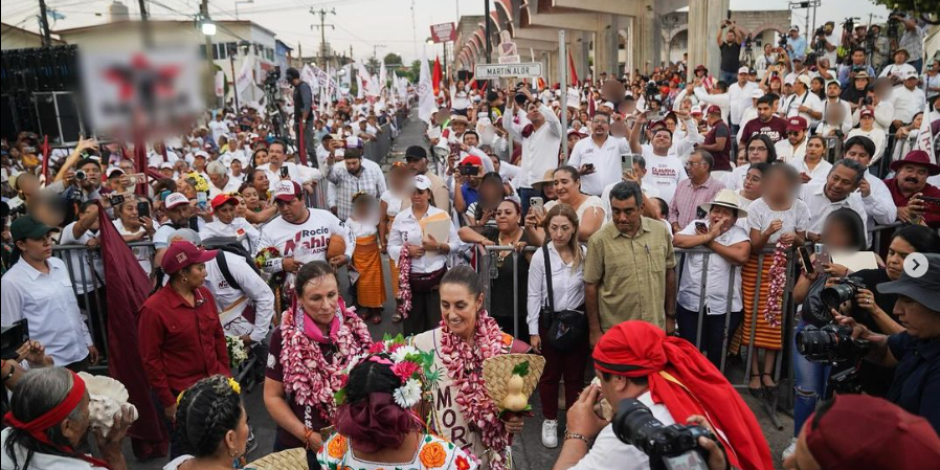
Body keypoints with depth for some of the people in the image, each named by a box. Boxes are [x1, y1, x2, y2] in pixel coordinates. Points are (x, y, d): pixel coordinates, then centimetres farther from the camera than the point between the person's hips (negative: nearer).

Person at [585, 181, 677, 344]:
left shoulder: (661, 231, -3)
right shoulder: (600, 240, -12)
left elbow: (669, 273, 8)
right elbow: (591, 286, -7)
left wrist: (670, 315, 11)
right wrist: (595, 330, -5)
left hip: (656, 328, 3)